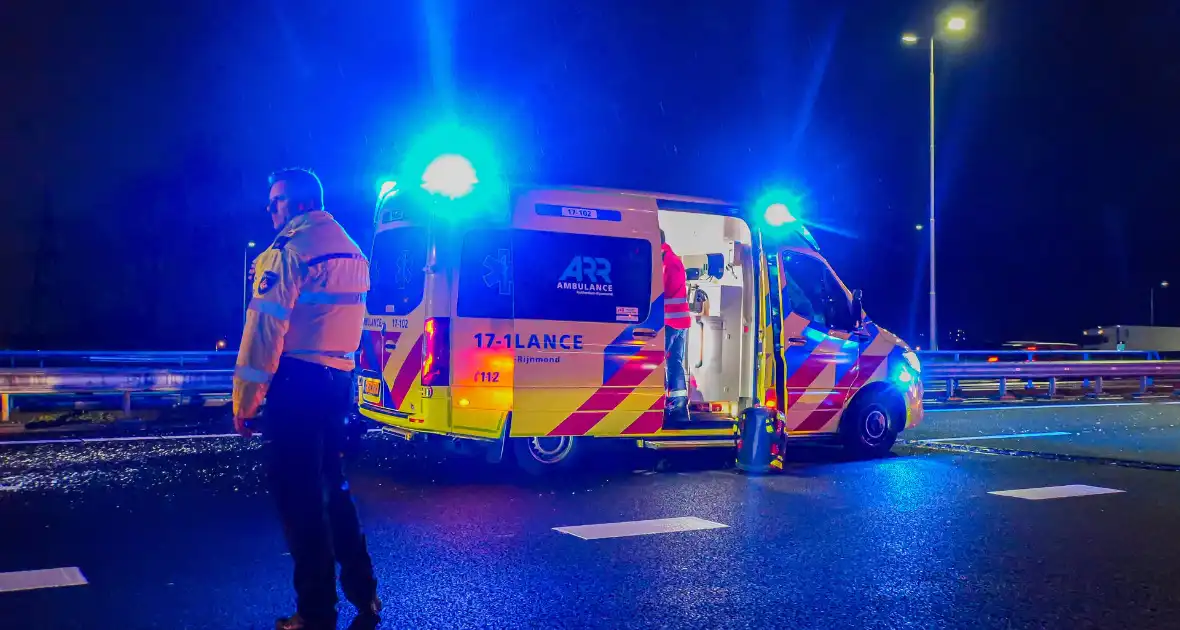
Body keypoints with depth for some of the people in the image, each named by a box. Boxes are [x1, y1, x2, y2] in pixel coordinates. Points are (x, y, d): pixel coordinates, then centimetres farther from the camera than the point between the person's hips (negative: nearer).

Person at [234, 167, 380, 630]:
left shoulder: (290, 250, -11)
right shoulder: (352, 251, 16)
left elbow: (266, 328, -15)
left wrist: (244, 400, -11)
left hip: (299, 382, -8)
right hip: (339, 381, 8)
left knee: (298, 494, -1)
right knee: (331, 485, 19)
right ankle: (363, 592, 23)